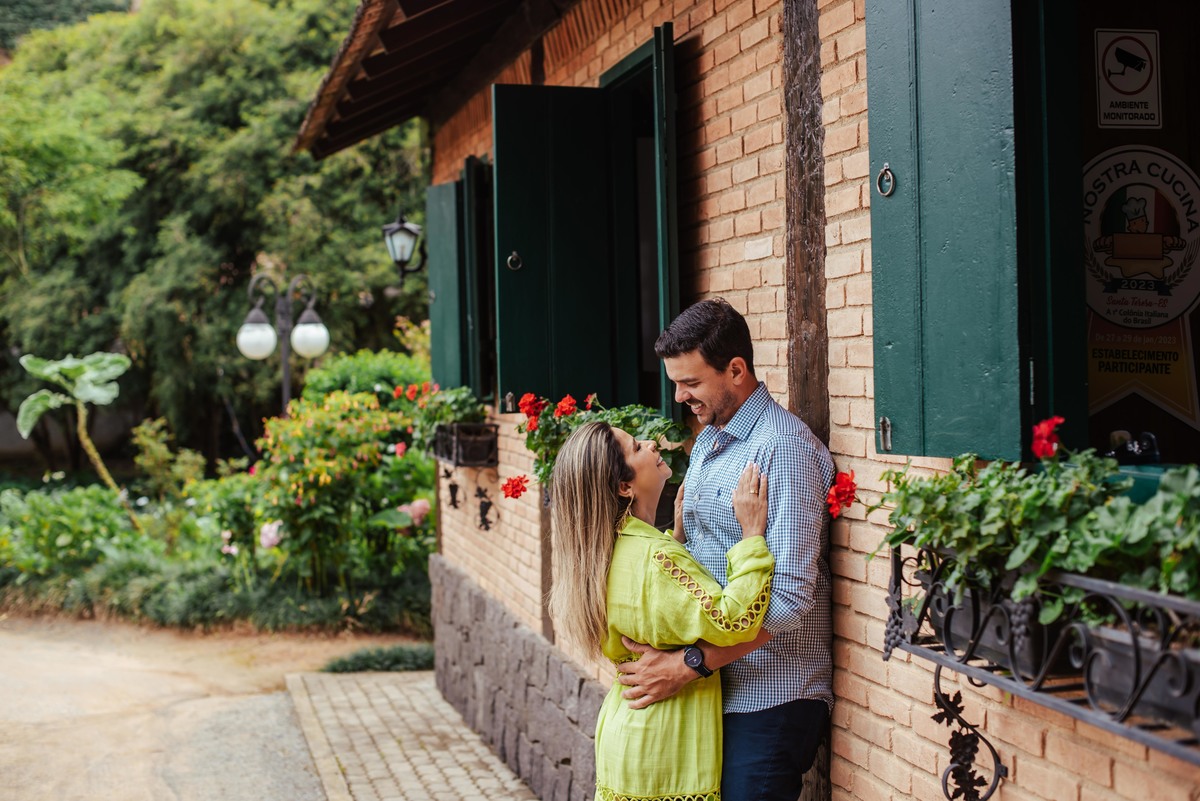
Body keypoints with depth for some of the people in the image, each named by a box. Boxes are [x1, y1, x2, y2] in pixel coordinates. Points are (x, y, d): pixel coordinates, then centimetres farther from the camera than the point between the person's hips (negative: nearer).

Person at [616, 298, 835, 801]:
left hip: (769, 699, -8)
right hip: (711, 689, 8)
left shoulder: (785, 447, -16)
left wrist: (687, 665, -21)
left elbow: (790, 598, -22)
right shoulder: (706, 442, 13)